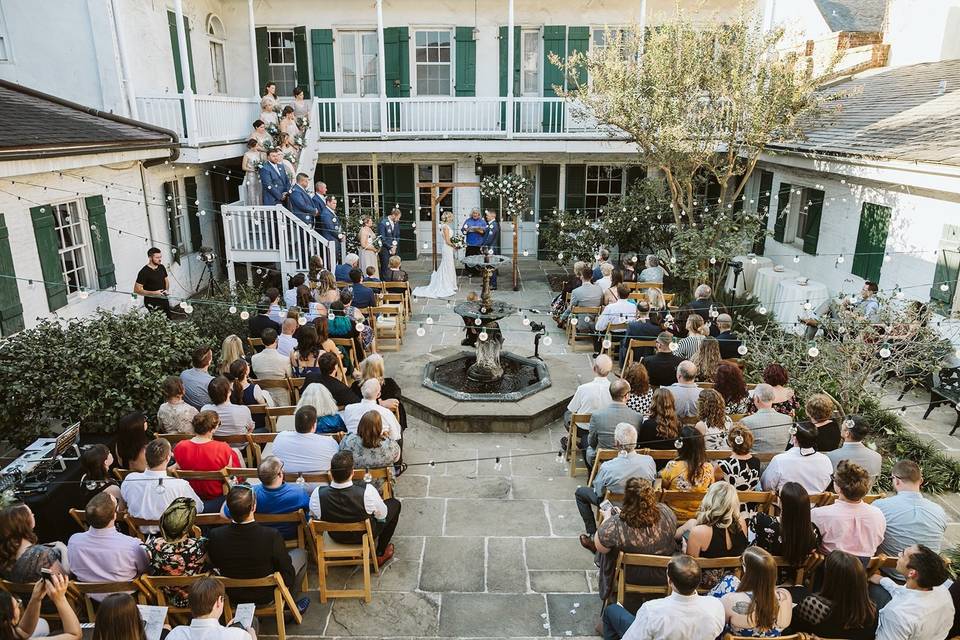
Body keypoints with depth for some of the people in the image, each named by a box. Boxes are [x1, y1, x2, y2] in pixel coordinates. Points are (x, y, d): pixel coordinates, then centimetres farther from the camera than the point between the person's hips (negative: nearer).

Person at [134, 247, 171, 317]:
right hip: (152, 304, -6)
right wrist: (154, 293, -22)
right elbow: (137, 290, -16)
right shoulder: (144, 272, -16)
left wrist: (167, 290, -1)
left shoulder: (162, 267, 4)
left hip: (164, 300, 6)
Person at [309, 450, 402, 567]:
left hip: (336, 537, 3)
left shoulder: (317, 494, -30)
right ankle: (380, 554, 28)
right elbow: (382, 515, -16)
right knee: (395, 503, 19)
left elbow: (314, 516, -6)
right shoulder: (367, 491, -37)